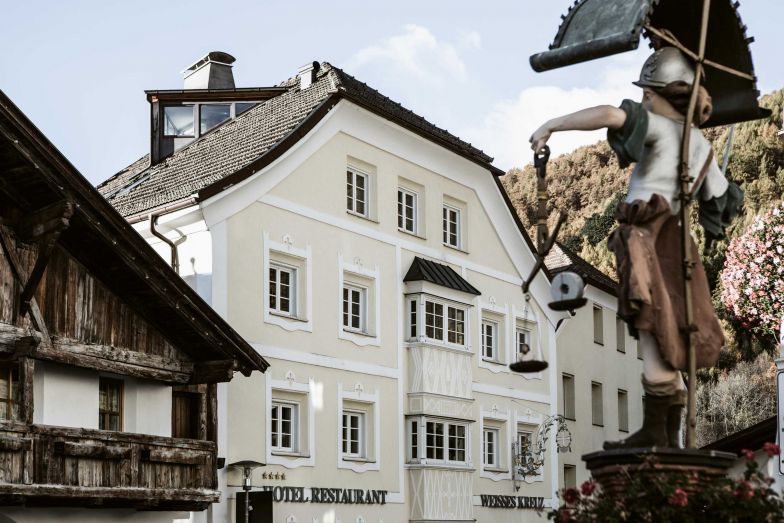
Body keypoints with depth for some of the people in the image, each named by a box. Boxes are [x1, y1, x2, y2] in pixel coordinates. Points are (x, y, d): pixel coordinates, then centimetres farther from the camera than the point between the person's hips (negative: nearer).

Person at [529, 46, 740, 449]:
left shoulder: (659, 126, -2)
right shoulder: (700, 144, 22)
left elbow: (610, 114, -22)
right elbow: (722, 200, 30)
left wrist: (552, 125, -14)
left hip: (647, 237, -8)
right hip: (673, 244, 9)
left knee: (653, 337, -15)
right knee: (667, 347, 8)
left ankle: (654, 432, -19)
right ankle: (670, 437, 8)